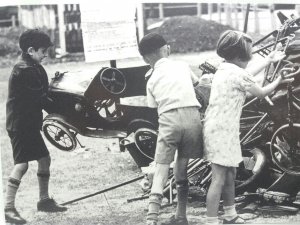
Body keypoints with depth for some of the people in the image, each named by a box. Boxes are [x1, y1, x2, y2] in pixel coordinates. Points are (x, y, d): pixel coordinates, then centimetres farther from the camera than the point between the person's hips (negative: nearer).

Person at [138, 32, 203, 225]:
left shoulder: (152, 81, 17)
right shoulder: (183, 66, 18)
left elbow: (154, 106, 14)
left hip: (168, 118, -1)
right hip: (192, 115, 1)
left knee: (161, 168, -4)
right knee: (182, 166, 14)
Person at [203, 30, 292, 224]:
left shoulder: (224, 69, 12)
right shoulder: (238, 73, -15)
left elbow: (247, 76, 31)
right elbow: (261, 93, -1)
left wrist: (268, 60, 40)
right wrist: (277, 82, 18)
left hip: (216, 128, 10)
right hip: (222, 131, -10)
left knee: (230, 175, 19)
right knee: (219, 179, -9)